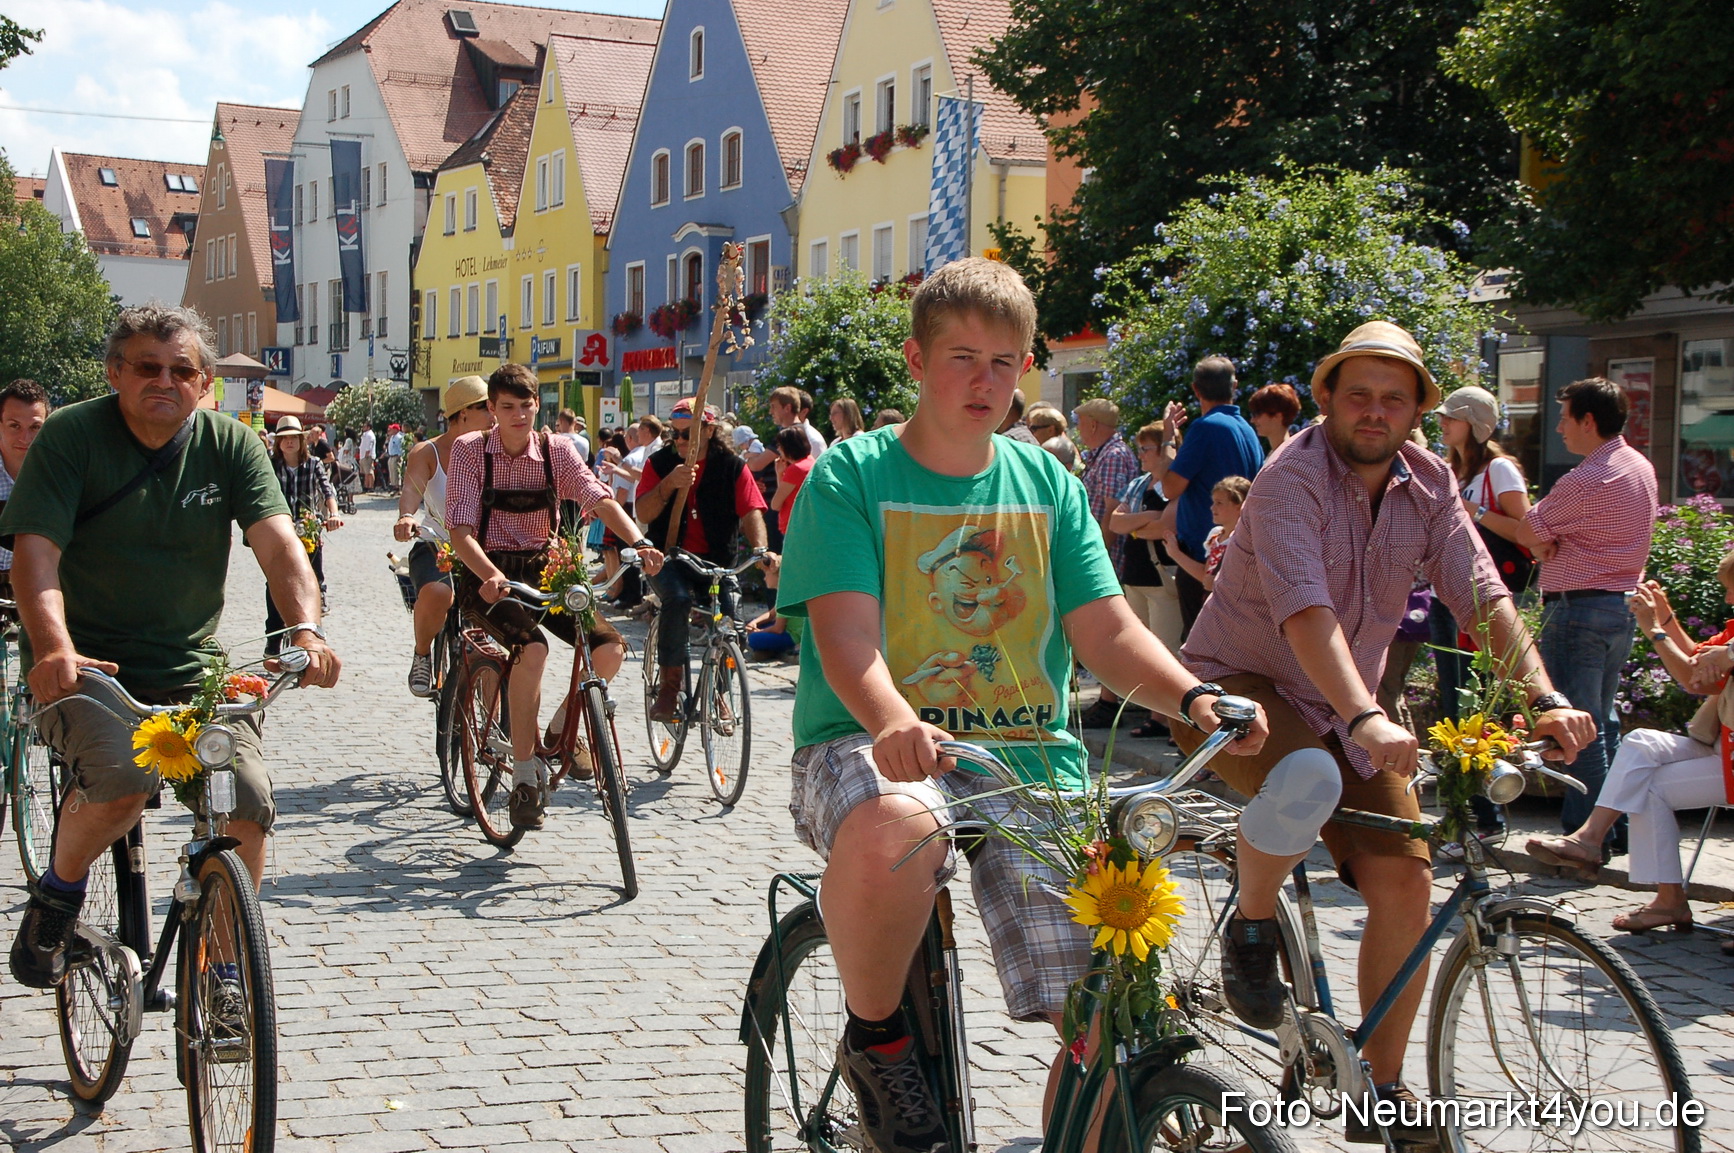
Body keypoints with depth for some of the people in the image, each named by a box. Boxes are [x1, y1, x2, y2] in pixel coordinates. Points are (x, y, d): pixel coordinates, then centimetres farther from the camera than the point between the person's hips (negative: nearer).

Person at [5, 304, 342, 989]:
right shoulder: (71, 435, -7)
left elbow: (279, 544, -12)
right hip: (85, 666, -3)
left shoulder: (229, 444, 0)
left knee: (248, 804, -15)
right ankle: (57, 896, 0)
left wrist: (306, 629, -32)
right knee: (123, 778, -31)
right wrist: (55, 647, -37)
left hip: (188, 670, 3)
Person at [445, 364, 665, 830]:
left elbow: (597, 498, -15)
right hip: (489, 575, -4)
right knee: (532, 648, -32)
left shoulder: (556, 450, -1)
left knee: (610, 648, -16)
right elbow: (460, 529, -17)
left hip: (543, 571, 4)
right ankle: (524, 779, -22)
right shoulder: (470, 450, -8)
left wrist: (638, 542, -34)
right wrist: (490, 576, -36)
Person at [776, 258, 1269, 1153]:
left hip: (1028, 756, 4)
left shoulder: (1048, 486, 14)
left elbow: (1107, 629, 7)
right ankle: (875, 1037, -12)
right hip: (875, 750, -3)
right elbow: (845, 632, -12)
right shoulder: (851, 477, 1)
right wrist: (892, 721, -34)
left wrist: (1192, 696, -13)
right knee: (893, 830, -40)